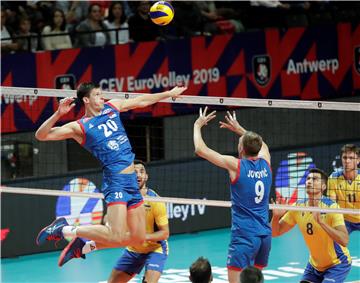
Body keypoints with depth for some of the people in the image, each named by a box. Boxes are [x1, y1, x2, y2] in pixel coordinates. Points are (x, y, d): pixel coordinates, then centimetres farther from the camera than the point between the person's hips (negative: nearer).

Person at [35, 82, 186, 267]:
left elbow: (142, 101, 27)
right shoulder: (80, 127, -5)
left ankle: (84, 247, 17)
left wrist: (169, 93, 33)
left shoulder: (111, 108, 13)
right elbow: (41, 135, -11)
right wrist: (58, 114, -26)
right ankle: (65, 229, -5)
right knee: (116, 236, -22)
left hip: (132, 182, 7)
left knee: (138, 238, 7)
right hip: (115, 182, -7)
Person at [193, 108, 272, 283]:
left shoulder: (236, 165, -9)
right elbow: (260, 143, 32)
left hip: (244, 235, -7)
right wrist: (238, 129, 41)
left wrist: (198, 126, 12)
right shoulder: (265, 163, 6)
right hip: (265, 235, 7)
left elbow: (200, 149, -4)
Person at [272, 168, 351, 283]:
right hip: (315, 264, 6)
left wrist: (321, 221, -43)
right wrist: (276, 217, -20)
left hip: (338, 264, -6)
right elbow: (275, 232, 1)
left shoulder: (331, 207, -23)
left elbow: (344, 240, -34)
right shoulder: (298, 207, -7)